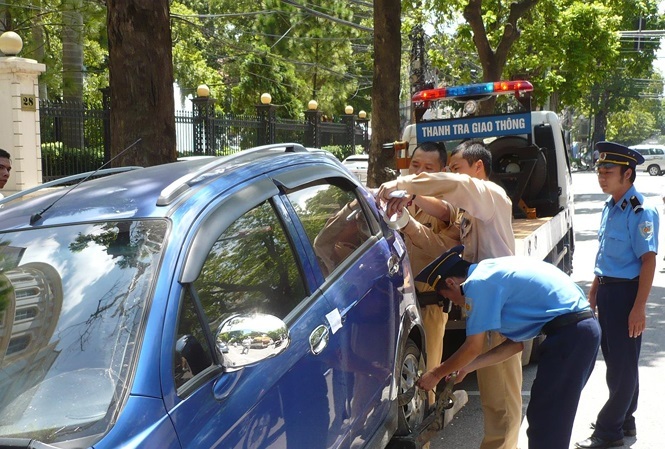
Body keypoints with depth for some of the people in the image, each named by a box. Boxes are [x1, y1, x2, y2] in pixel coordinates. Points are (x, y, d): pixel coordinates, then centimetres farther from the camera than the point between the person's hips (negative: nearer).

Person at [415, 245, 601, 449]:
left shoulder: (478, 284, -9)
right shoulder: (492, 272, 19)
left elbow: (473, 347, -5)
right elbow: (516, 342, 20)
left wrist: (436, 374, 9)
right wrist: (467, 367, 23)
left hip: (568, 332, -10)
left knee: (544, 416, -3)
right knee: (554, 417, 18)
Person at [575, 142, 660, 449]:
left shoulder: (640, 212, -18)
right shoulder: (609, 207, 9)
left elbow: (648, 261, -21)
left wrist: (639, 308, -23)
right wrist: (594, 292, 21)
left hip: (626, 291, -9)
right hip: (607, 290, 9)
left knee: (623, 364, 2)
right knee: (614, 360, 18)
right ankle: (624, 421, 32)